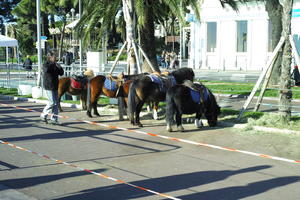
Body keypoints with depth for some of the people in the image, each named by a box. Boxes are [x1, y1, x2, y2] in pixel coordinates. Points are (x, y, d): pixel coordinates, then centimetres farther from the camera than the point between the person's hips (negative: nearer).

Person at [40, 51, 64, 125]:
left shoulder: (55, 65, 14)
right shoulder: (46, 64, -7)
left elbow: (61, 73, 14)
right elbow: (47, 69, -29)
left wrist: (59, 67, -3)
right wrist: (52, 63, -20)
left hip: (55, 86, 8)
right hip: (48, 86, -8)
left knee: (56, 103, 5)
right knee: (52, 102, -11)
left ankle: (54, 119, 10)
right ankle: (43, 115, 8)